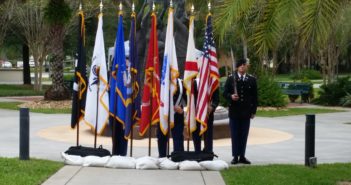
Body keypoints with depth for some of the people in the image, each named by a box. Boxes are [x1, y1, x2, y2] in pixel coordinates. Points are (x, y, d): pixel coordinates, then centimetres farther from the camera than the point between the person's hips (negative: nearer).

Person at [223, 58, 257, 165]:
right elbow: (225, 93, 2)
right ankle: (235, 156, 7)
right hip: (234, 111, -1)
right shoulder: (231, 78, 2)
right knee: (235, 135, 2)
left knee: (244, 135, 4)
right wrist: (231, 96, -20)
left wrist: (253, 111, 3)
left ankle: (242, 156, 11)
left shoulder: (252, 80, 6)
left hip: (246, 112, 1)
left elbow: (254, 96, 7)